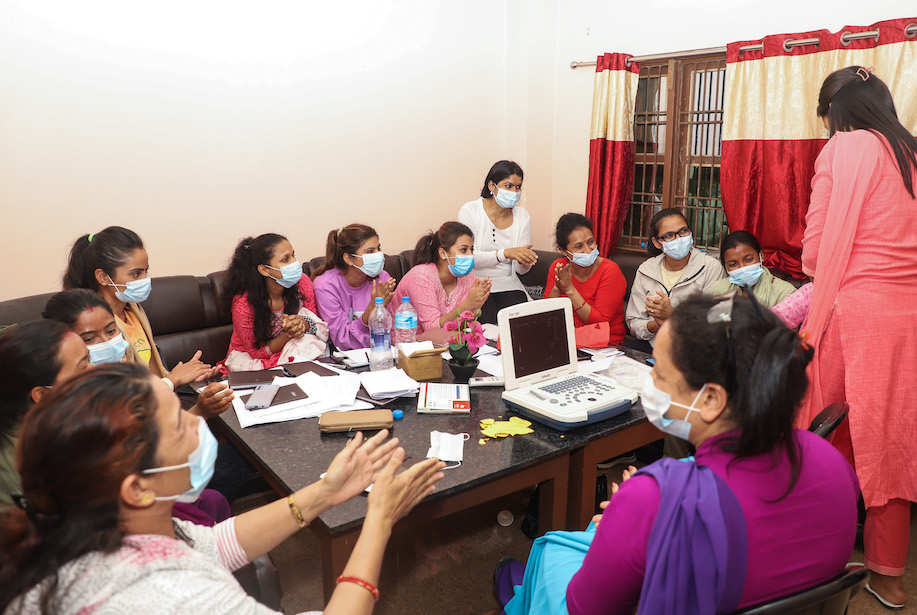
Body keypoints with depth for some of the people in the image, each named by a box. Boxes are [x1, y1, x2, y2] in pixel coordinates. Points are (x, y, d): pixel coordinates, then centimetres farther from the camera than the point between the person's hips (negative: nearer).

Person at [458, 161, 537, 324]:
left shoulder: (522, 215, 6)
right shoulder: (470, 211, -6)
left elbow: (520, 270, 6)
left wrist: (524, 262, -20)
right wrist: (506, 253, -32)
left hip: (507, 285, 3)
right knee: (491, 321, -28)